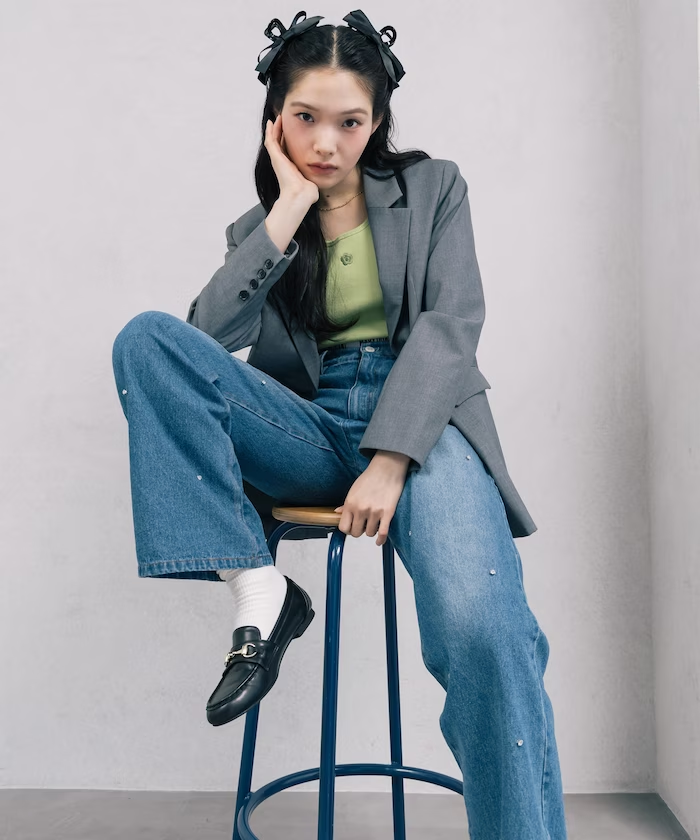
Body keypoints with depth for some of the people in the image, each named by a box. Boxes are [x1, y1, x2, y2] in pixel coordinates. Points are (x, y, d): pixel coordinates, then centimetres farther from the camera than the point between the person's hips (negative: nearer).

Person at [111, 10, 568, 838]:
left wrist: (390, 461, -16)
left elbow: (449, 327, -2)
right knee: (147, 337, -21)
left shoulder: (433, 188, 14)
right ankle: (258, 591, -21)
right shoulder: (257, 230, 19)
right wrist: (289, 213, -1)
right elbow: (206, 336, -1)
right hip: (309, 429, 3)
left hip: (419, 422, -2)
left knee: (480, 625, -33)